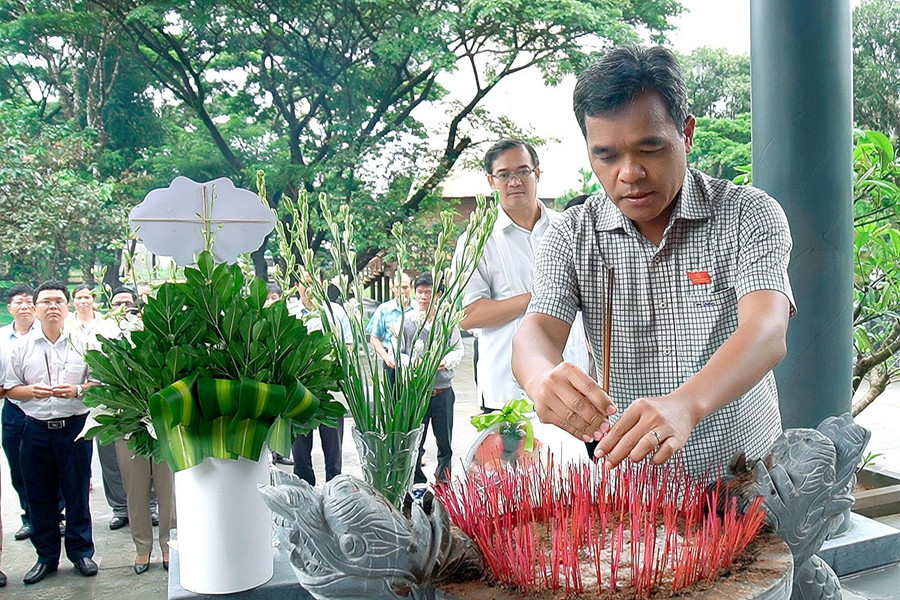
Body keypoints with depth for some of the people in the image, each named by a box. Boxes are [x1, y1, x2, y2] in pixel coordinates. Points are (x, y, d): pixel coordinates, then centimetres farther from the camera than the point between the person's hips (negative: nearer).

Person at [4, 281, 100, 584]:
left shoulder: (83, 343, 2)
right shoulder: (23, 346, 6)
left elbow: (100, 382, 3)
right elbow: (10, 388, 7)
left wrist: (78, 390, -16)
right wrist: (32, 391, -13)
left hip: (75, 425, -2)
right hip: (37, 429, 2)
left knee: (77, 492, 4)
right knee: (40, 495, 7)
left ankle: (81, 552, 19)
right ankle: (46, 556, 22)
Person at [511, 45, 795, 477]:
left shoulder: (749, 215, -6)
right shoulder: (572, 235, 1)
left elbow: (767, 332, -22)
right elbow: (537, 332, -11)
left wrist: (685, 405, -42)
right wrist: (543, 378, -37)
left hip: (742, 477, -3)